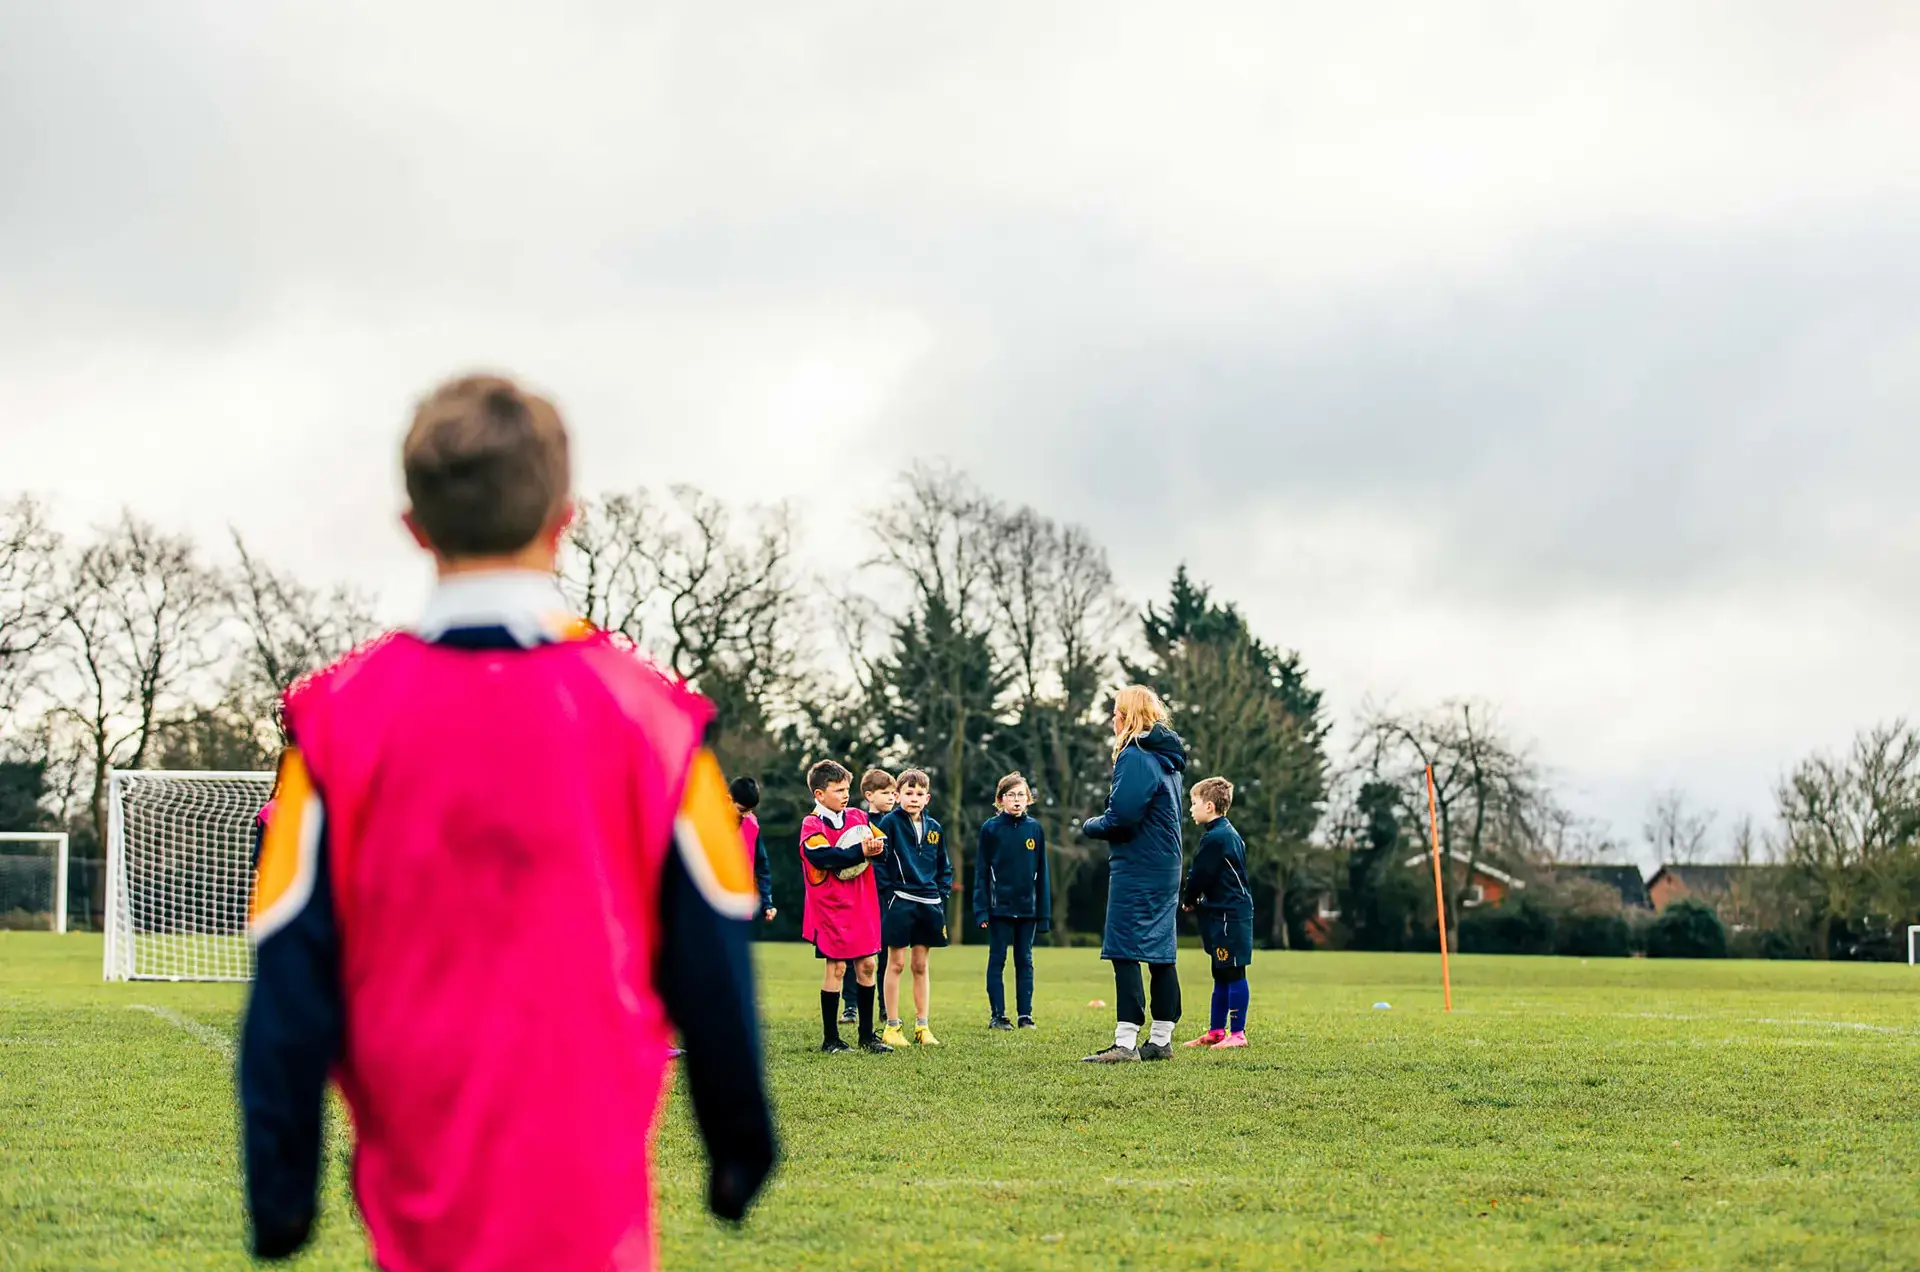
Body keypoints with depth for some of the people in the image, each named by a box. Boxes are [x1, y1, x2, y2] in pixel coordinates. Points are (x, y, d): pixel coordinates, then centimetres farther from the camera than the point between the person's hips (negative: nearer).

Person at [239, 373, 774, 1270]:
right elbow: (710, 964, -2)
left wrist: (279, 1197, 5)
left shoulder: (337, 717, -5)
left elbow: (292, 979, -4)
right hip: (589, 1197, -2)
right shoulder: (647, 711, -8)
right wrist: (740, 1145, 12)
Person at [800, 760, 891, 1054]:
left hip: (862, 906, 6)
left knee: (867, 965, 7)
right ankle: (830, 1039, 5)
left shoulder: (858, 817, 11)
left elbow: (882, 841, 7)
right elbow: (822, 856, -26)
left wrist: (876, 846, -17)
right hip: (831, 909, -6)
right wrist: (861, 851, -23)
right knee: (836, 968, -3)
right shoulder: (812, 825, -10)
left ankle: (867, 1035, 17)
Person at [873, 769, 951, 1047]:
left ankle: (923, 1027, 13)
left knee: (921, 965, 10)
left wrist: (943, 893, 7)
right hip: (899, 901, -4)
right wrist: (887, 891, -12)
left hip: (928, 903, 5)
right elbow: (878, 860, -8)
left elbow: (944, 866, 18)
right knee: (896, 964, 1)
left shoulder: (933, 828, 9)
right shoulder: (889, 823, -5)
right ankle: (892, 1027, 6)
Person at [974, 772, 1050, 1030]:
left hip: (1027, 907, 2)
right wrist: (982, 909, -8)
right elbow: (981, 871, -2)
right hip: (1000, 906, -2)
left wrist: (1044, 911, 3)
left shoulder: (1035, 829, 4)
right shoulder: (991, 828, -2)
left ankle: (1025, 1015, 11)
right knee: (997, 960, 3)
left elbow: (1042, 872, 6)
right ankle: (997, 1015, 6)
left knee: (1025, 961, 7)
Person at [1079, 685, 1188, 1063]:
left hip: (1136, 870, -10)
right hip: (1166, 866, 10)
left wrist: (1090, 826, -3)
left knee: (1125, 953, -9)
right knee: (1160, 954, 11)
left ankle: (1126, 1043, -13)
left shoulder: (1135, 757, -14)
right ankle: (1161, 1040, 15)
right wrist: (1100, 824, 14)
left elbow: (1122, 818, -21)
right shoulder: (1167, 758, 16)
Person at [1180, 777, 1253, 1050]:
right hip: (1230, 912, 11)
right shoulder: (1228, 834, 17)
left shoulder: (1215, 838, -16)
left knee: (1233, 974, -7)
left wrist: (1188, 901, 4)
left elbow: (1200, 876, -14)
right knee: (1221, 976, 14)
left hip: (1228, 915, -11)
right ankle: (1217, 1031, 19)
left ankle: (1237, 1033, -6)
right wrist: (1193, 900, 10)